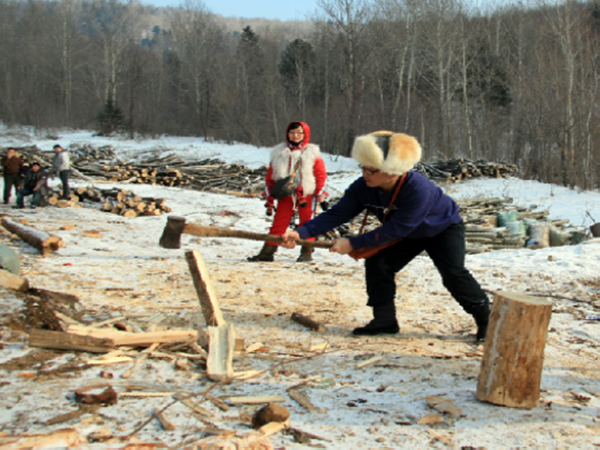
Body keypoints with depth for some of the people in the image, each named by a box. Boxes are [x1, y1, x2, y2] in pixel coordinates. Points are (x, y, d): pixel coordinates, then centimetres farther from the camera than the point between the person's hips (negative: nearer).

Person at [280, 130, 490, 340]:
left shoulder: (418, 189, -42)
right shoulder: (363, 188, -23)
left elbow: (395, 230, -39)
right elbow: (337, 214, -24)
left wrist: (353, 244, -38)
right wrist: (301, 232, -38)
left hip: (444, 228, -6)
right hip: (409, 234, 6)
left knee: (453, 273, -19)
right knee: (377, 263, -9)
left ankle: (485, 317, 0)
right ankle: (385, 320, 1)